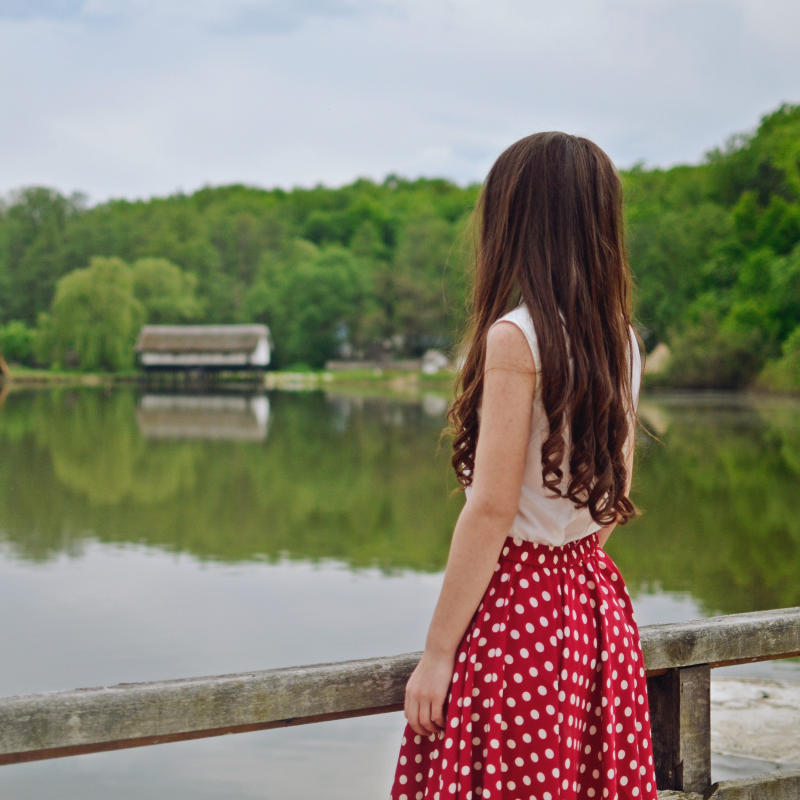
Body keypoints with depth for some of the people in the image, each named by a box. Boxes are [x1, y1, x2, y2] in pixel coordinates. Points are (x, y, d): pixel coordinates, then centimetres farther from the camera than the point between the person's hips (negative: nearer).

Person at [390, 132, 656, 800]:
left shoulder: (516, 336, -15)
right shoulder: (621, 338, 6)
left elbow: (493, 510, -18)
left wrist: (436, 653, -13)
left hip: (518, 601, -7)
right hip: (597, 594, 8)